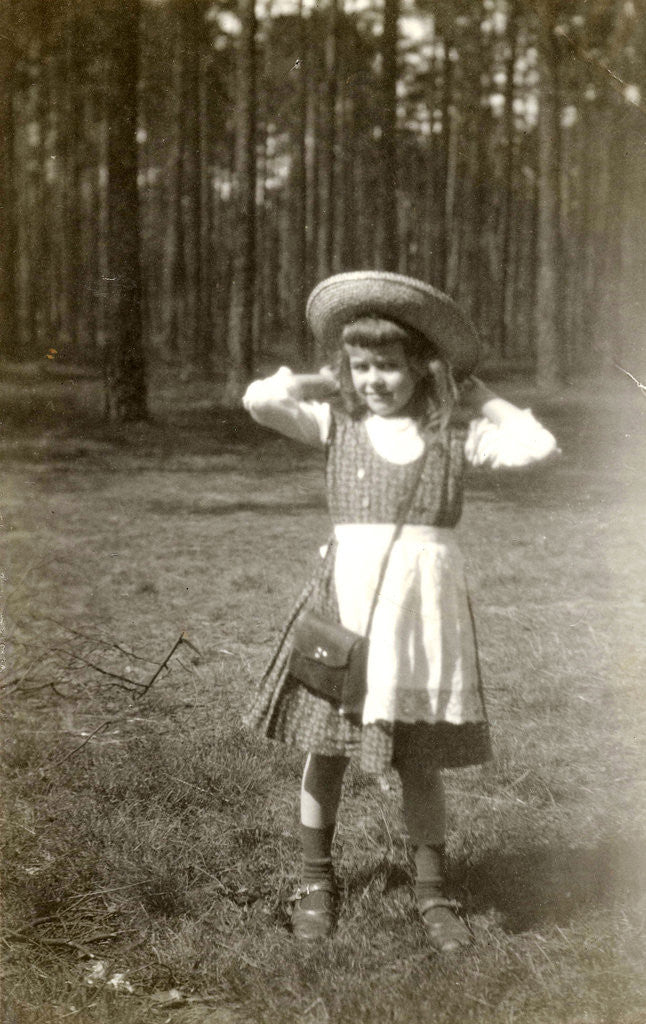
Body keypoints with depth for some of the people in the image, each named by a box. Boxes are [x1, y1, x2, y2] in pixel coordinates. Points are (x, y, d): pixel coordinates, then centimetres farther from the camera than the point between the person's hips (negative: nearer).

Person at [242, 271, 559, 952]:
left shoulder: (455, 432, 3)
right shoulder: (337, 421, 3)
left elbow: (537, 446, -9)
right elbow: (260, 399, -11)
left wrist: (480, 399, 2)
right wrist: (326, 382, 2)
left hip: (426, 604, 0)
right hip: (347, 595, 0)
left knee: (421, 760, 7)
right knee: (326, 745, 7)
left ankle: (431, 890, 23)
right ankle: (315, 881, 25)